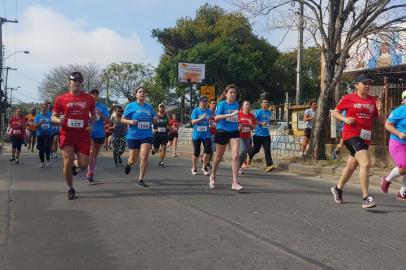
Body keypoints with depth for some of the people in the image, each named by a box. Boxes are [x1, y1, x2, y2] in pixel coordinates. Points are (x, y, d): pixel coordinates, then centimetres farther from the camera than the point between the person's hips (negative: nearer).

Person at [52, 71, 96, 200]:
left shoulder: (89, 98, 5)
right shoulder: (61, 99, 1)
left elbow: (93, 114, 18)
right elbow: (53, 116, 7)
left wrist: (91, 125, 0)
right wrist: (59, 120, -16)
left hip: (83, 135, 2)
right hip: (67, 134, -1)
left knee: (83, 164, -4)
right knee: (68, 162, -8)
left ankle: (74, 165, 35)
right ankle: (70, 189, 13)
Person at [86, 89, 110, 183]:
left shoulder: (103, 107, 5)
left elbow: (108, 121, 2)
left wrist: (101, 115, -15)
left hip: (100, 134, 3)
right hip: (89, 132, -2)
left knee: (95, 154, 12)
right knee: (91, 152, -19)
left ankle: (91, 172, 24)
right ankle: (90, 173, -19)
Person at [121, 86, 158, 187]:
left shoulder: (149, 107, 8)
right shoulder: (130, 106, -1)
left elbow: (154, 120, 19)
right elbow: (122, 119, 3)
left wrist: (155, 119, -4)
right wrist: (130, 121, -17)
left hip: (146, 136, 2)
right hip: (133, 136, -1)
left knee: (144, 157, -12)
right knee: (133, 159, 7)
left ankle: (141, 180, -2)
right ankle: (129, 164, 45)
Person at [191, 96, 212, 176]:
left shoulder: (209, 111, 7)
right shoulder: (196, 110, -3)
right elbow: (193, 122, -11)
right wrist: (201, 118, -24)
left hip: (206, 135, 2)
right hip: (197, 135, -2)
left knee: (208, 151, -12)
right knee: (196, 153, 5)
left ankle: (204, 167, 6)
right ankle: (194, 168, 24)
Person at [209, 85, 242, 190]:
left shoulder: (236, 104, 7)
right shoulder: (222, 104, -8)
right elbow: (216, 117, -24)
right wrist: (231, 114, -30)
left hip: (234, 132, 3)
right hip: (222, 132, -3)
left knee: (235, 156, -13)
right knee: (218, 157, 11)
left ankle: (235, 182, -10)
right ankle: (213, 177, 34)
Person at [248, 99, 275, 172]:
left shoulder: (269, 112, 13)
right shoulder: (259, 112, -6)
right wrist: (261, 123, -22)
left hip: (266, 135, 4)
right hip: (258, 134, -4)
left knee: (267, 150, -7)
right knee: (256, 149, 7)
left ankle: (269, 165, -13)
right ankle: (249, 156, 38)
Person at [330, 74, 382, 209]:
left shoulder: (373, 100, 10)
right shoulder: (348, 98, -2)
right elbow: (335, 112, 7)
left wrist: (380, 110, -7)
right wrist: (345, 119, -11)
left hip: (365, 138, 6)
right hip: (351, 135, -6)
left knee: (352, 166, 18)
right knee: (366, 162, -23)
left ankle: (337, 189, 40)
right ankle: (366, 198, -22)